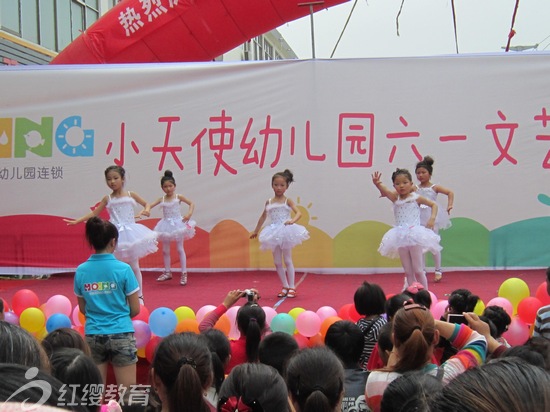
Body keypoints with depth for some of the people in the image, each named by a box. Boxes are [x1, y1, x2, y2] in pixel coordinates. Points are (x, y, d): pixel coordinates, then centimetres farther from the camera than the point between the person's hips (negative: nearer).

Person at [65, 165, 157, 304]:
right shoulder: (108, 199, 5)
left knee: (134, 267, 6)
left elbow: (146, 204, 15)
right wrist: (77, 221, 4)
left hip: (130, 233, 0)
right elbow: (94, 213, 10)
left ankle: (139, 296, 17)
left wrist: (146, 210, -8)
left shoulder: (131, 195, 4)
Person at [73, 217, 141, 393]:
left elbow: (83, 308, 9)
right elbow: (135, 309, -4)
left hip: (93, 335, 3)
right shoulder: (123, 269, -10)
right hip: (121, 334, -3)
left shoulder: (81, 271, -1)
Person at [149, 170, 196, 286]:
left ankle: (184, 273, 4)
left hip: (178, 224, -3)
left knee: (180, 249, 1)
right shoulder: (161, 199, 1)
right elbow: (149, 206, -5)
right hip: (166, 225, 3)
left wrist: (189, 213, -21)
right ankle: (167, 272, 24)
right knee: (165, 250, 10)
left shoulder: (178, 197, -5)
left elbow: (191, 203, -5)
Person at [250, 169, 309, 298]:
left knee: (287, 261, 1)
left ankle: (292, 287, 7)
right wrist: (256, 231, 28)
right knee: (277, 262, 6)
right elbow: (263, 217, 22)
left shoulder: (287, 201, -2)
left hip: (286, 232, -4)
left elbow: (298, 213, -14)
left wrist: (292, 221, -34)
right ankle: (285, 287, 16)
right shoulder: (269, 202, 9)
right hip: (274, 234, 4)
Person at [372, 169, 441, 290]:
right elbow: (384, 191, -15)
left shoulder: (416, 198, -1)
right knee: (408, 272, 9)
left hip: (414, 236, -3)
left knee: (418, 270, 0)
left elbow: (434, 204, 8)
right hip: (401, 238, 3)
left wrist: (432, 218, -9)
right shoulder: (395, 199, 5)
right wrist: (377, 184, -36)